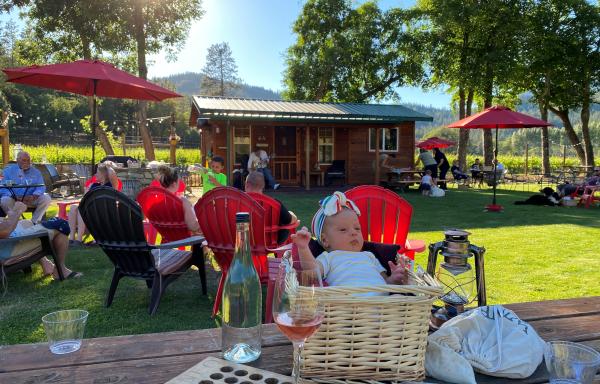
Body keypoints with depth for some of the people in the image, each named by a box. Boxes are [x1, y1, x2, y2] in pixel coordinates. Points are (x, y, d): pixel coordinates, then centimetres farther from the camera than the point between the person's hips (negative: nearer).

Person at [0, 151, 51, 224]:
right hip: (14, 199, -2)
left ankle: (34, 222, -17)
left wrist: (34, 196, -21)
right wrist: (15, 197, -22)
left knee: (46, 198, -24)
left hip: (31, 200, 2)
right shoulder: (9, 171, 5)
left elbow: (41, 187, 2)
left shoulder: (36, 172, 10)